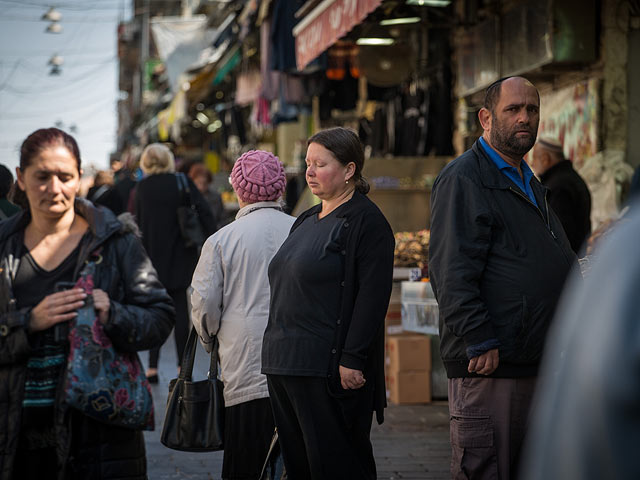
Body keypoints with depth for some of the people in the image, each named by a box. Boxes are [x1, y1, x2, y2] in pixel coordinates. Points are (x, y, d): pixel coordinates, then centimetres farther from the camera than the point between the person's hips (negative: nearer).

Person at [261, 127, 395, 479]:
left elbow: (373, 296, -17)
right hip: (286, 366, 9)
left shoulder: (366, 221, -9)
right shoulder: (307, 221, 19)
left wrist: (352, 359, -21)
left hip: (329, 370, -9)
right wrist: (277, 352, 19)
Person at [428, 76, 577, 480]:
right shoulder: (463, 179, -7)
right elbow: (452, 272, -17)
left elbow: (562, 267, 32)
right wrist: (479, 342, -22)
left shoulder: (530, 185, 22)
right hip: (489, 366, -9)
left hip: (538, 363, 9)